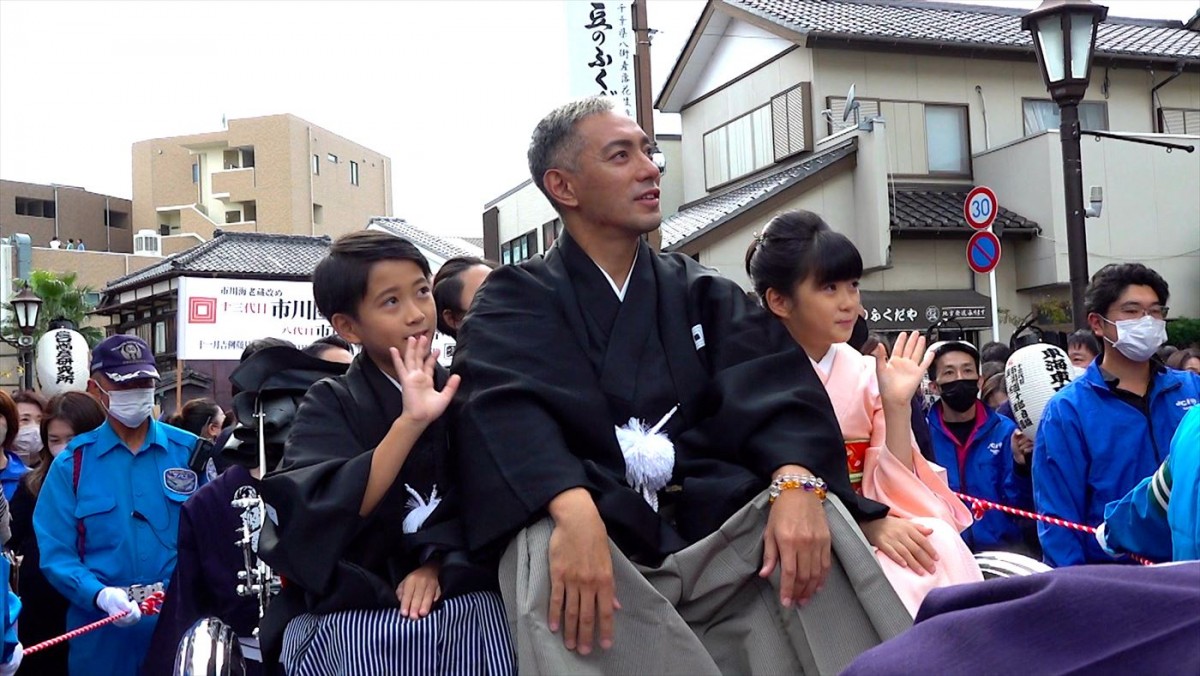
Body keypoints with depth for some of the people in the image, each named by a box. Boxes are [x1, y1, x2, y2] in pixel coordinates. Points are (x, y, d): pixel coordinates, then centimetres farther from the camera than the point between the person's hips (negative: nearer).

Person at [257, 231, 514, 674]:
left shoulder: (463, 393, 9)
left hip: (460, 598, 2)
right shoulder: (331, 406, 2)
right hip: (350, 609, -2)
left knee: (484, 617, -23)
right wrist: (409, 423, -21)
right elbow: (323, 517, -13)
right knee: (371, 639, -27)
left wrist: (437, 563, -11)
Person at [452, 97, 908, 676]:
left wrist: (797, 482, -24)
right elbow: (509, 412, -15)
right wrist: (575, 513, -36)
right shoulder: (515, 301, 5)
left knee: (818, 515, -24)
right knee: (545, 549, -34)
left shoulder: (704, 293, 16)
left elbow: (771, 388, -2)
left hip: (710, 527, 3)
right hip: (596, 533, -2)